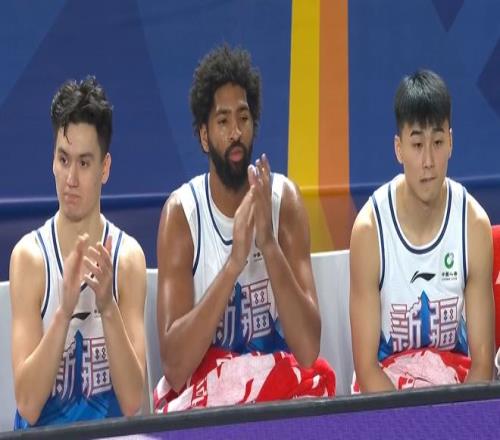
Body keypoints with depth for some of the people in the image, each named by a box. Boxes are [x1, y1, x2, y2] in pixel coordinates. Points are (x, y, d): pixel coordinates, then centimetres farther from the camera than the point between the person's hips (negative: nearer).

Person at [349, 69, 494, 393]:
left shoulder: (475, 223, -10)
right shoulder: (369, 228, -14)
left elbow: (482, 360, -7)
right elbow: (366, 365, -12)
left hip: (456, 375, 1)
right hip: (385, 380, -1)